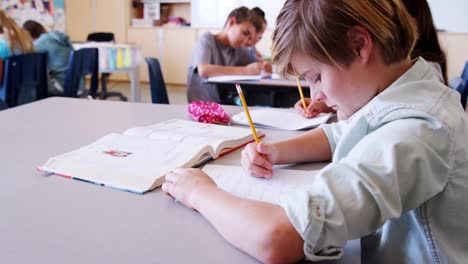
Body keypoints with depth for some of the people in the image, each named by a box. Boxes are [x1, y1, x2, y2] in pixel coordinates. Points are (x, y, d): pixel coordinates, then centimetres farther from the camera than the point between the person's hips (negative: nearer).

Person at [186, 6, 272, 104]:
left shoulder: (241, 49, 9)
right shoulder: (208, 39, -7)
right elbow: (203, 70, -25)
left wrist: (263, 67, -8)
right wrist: (245, 70, -27)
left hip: (229, 104, 6)